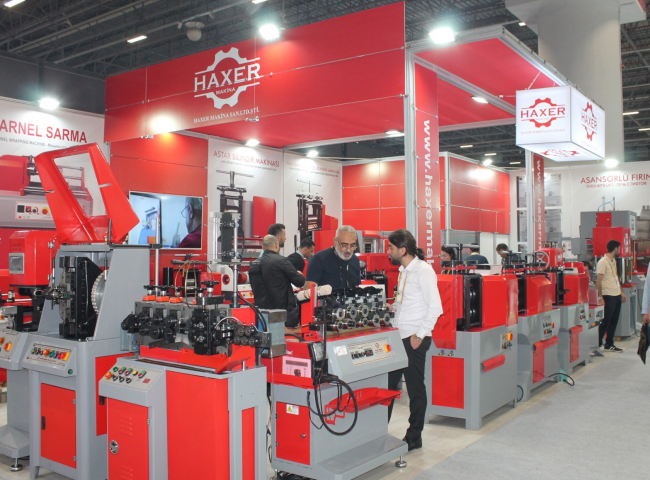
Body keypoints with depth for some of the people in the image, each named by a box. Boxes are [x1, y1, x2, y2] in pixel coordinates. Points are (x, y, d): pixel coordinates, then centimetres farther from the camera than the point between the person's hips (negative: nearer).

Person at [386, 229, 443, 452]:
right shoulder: (403, 271, 14)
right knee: (387, 384, 12)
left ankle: (414, 437, 17)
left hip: (414, 339, -9)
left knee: (415, 389, 4)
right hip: (397, 337, 9)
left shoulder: (423, 271, -13)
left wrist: (420, 335, -17)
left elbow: (435, 307, -18)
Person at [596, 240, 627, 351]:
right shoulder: (603, 262, -13)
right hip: (608, 296, -9)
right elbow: (598, 280, -17)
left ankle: (609, 344, 21)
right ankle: (597, 345, 5)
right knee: (606, 321, -4)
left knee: (614, 321, 12)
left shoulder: (613, 261, 15)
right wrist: (600, 297, -20)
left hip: (617, 296, 9)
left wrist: (621, 292, 20)